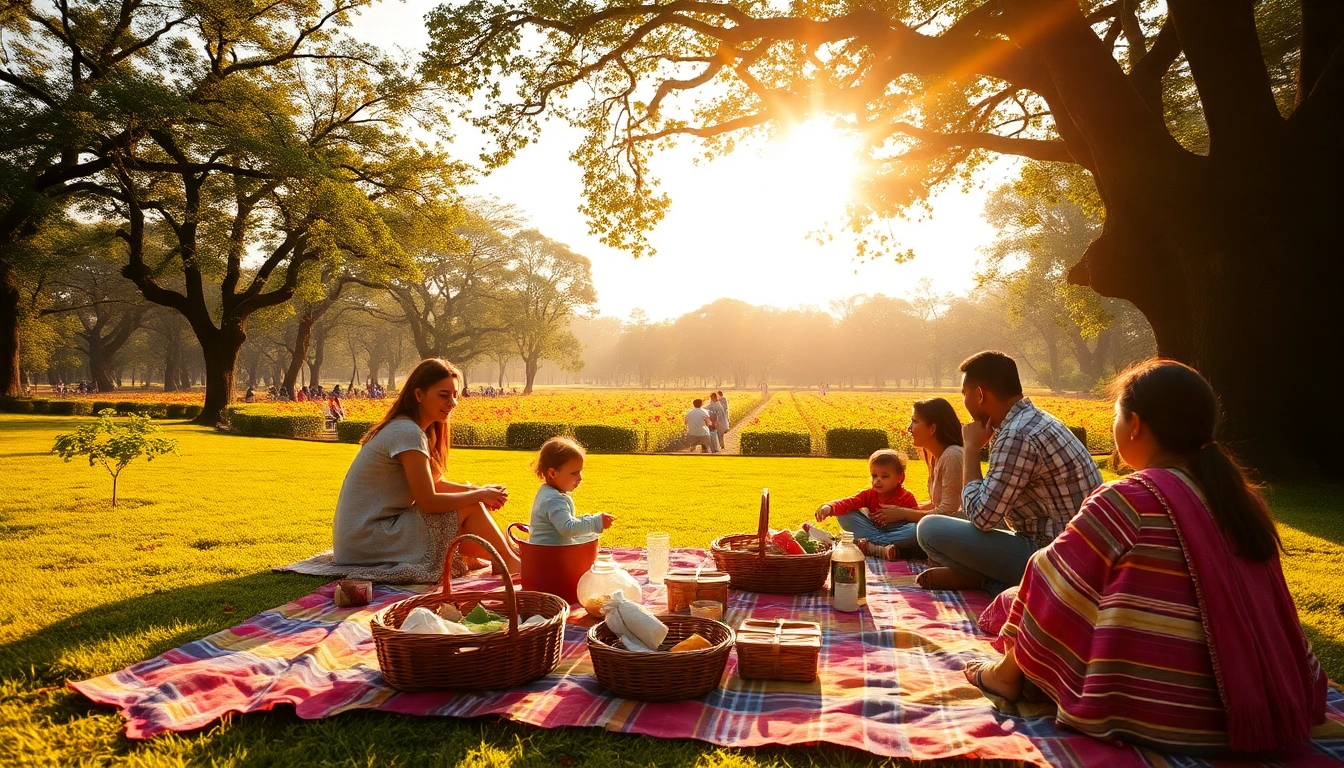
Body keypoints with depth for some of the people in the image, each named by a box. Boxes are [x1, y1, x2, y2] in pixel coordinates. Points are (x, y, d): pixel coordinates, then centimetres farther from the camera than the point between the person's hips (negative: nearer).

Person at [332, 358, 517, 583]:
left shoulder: (415, 429, 9)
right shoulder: (408, 433, -19)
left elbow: (435, 484, 13)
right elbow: (429, 502, -21)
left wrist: (480, 491, -1)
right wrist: (479, 495, -10)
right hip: (368, 541, -9)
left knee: (467, 493, 11)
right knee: (470, 509, -9)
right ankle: (513, 565, 8)